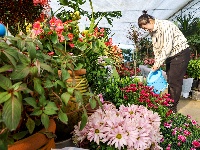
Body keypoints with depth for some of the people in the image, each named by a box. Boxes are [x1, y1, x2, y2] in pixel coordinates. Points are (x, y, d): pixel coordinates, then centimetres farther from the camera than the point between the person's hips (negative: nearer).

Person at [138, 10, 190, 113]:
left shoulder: (165, 25, -23)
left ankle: (173, 108, 3)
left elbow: (167, 47, -27)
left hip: (180, 53, -8)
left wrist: (158, 63, -25)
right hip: (170, 56, 8)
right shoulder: (152, 31, 3)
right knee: (170, 81, 10)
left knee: (174, 82, -7)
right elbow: (156, 48, 7)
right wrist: (156, 64, -2)